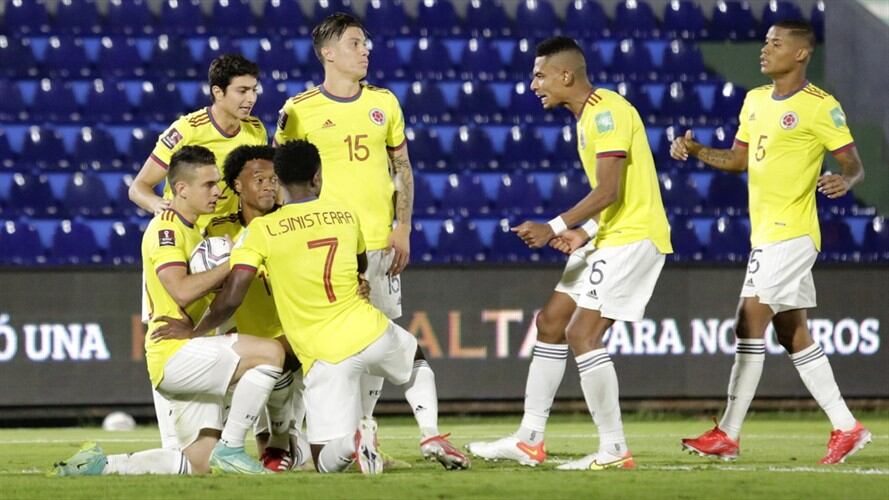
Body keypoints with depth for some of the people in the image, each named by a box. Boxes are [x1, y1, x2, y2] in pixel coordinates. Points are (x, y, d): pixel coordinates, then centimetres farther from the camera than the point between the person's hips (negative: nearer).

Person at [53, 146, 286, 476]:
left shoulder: (191, 231, 23)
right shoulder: (166, 227, -9)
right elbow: (182, 290, -22)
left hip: (191, 359, 10)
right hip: (174, 352, -10)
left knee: (198, 464, 5)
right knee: (269, 352, -26)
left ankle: (100, 465, 8)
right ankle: (230, 448, -21)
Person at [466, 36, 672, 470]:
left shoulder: (607, 112, -16)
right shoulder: (588, 116, 16)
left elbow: (609, 190, -24)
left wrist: (555, 228, -23)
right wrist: (585, 232, 5)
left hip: (632, 236, -11)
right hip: (607, 238, 11)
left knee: (583, 334, -14)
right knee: (550, 323, 10)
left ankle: (614, 450, -10)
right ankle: (529, 440, 16)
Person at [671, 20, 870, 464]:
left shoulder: (820, 107, -10)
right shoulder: (755, 100, 13)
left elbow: (854, 165, -8)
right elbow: (739, 159, 22)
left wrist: (843, 182, -30)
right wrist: (696, 151, 5)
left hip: (791, 233, -9)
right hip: (765, 233, 9)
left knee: (749, 324, -12)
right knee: (794, 336, 10)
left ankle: (727, 435, -10)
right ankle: (846, 427, 17)